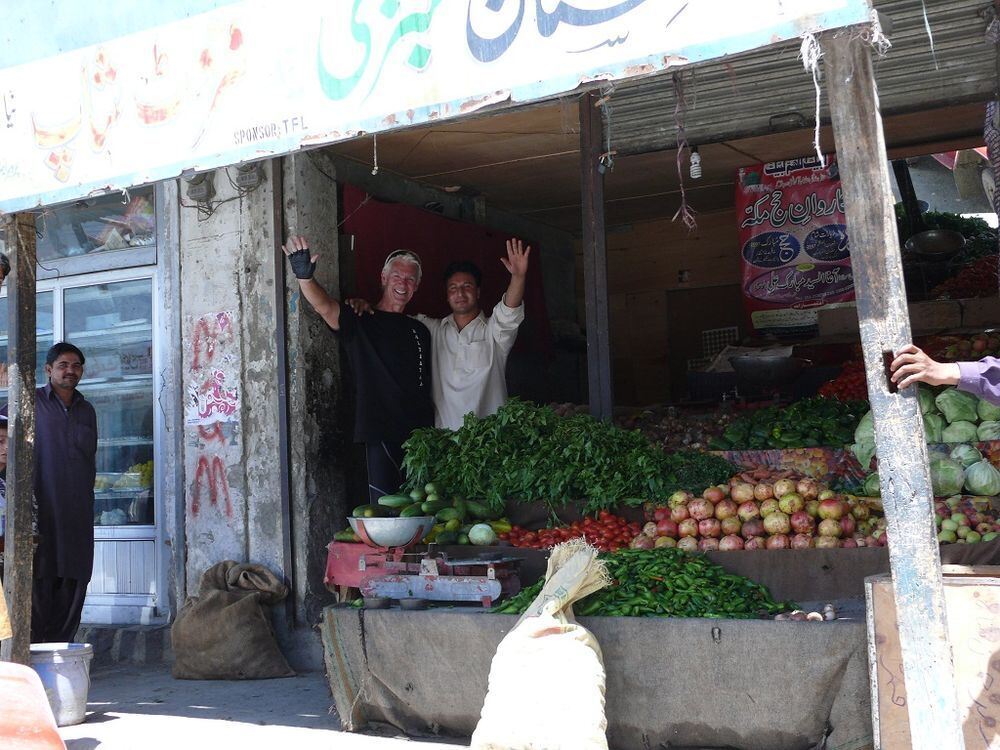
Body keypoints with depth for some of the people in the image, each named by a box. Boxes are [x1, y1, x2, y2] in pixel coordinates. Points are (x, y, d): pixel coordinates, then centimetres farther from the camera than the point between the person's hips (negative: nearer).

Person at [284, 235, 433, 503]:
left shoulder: (419, 330, 19)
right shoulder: (361, 321, 3)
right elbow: (325, 307, -17)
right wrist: (305, 277, -37)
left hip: (421, 436, 5)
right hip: (381, 436, -5)